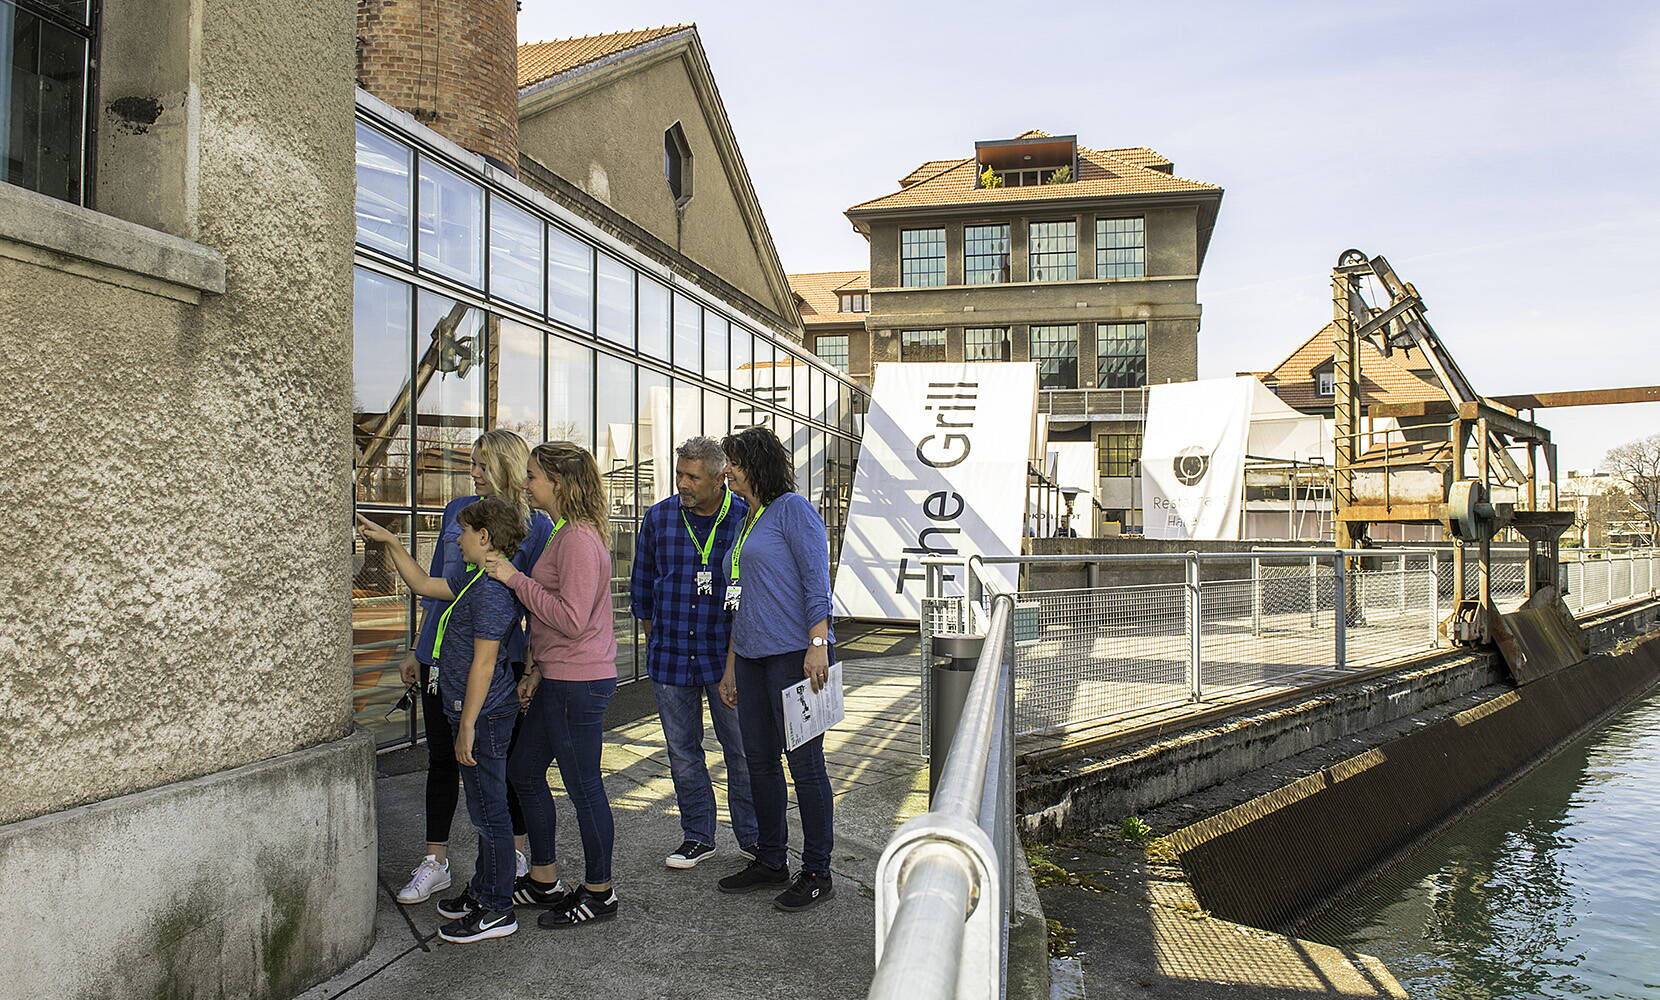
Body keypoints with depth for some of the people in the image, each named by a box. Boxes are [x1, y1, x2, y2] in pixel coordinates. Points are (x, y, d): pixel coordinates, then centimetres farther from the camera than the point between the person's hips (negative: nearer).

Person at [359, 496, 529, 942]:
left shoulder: (493, 589, -20)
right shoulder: (478, 581, 13)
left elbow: (483, 663, -22)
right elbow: (424, 586, 26)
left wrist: (467, 726, -20)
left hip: (483, 714, -11)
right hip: (479, 712, 11)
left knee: (489, 811, -1)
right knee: (486, 809, 19)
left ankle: (496, 910, 9)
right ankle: (482, 892, 32)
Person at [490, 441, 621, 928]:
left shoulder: (579, 538, -19)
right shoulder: (565, 533, 14)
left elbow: (572, 619, -25)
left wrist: (516, 579, -19)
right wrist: (537, 669, 14)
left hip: (579, 684, -11)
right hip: (559, 679, 11)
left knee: (583, 787, 2)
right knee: (524, 770, 18)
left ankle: (599, 892, 18)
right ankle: (544, 880, 32)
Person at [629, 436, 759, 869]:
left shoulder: (745, 519, -7)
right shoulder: (659, 517, 1)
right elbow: (642, 584, 13)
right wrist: (655, 639, 13)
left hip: (726, 655, -2)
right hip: (670, 655, 3)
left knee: (741, 751, 6)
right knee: (683, 752, 12)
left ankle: (752, 837, 22)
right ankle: (697, 836, 27)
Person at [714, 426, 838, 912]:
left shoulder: (792, 508, -6)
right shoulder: (746, 521, 20)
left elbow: (817, 580, -13)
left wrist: (817, 645, -21)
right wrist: (730, 665, 21)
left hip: (795, 653, -9)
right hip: (752, 657, 9)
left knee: (804, 761, -2)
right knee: (759, 759, 13)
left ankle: (817, 873, 9)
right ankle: (770, 861, 26)